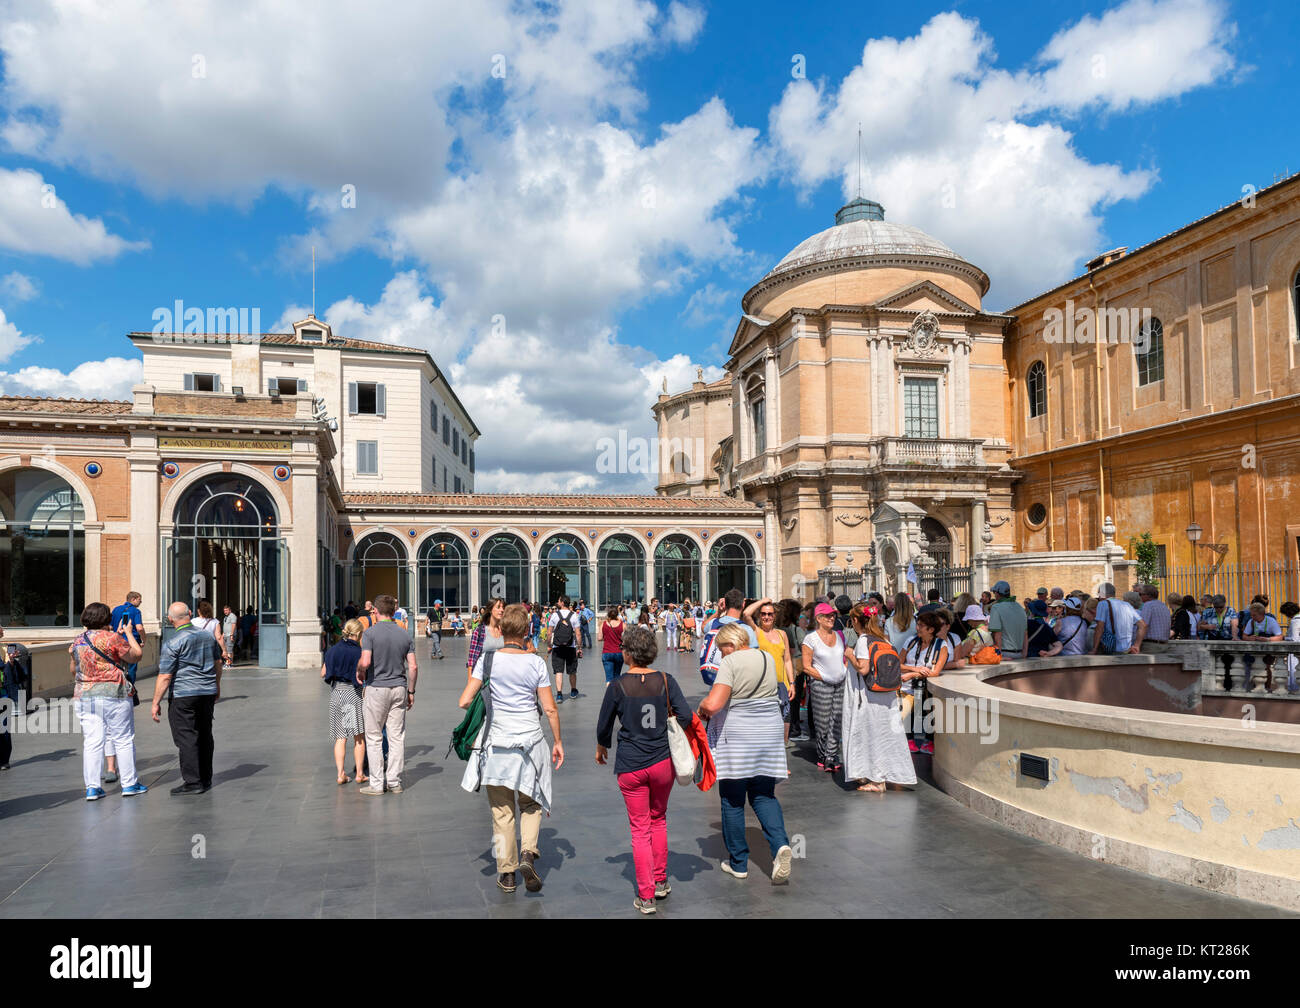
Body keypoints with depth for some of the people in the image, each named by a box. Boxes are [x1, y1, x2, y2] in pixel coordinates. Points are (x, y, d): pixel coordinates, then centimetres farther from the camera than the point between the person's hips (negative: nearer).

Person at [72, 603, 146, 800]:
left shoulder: (78, 642, 8)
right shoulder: (112, 638, -11)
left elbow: (72, 669, 20)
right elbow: (136, 655, -4)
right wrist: (128, 632, 6)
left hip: (84, 696, 5)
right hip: (114, 694, -5)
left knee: (92, 741, 7)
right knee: (123, 740, 5)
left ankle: (91, 787, 6)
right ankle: (129, 784, 11)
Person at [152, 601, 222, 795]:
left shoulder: (172, 643, -13)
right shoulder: (208, 636, 7)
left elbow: (165, 677, -14)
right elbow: (218, 663, 19)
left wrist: (156, 703, -7)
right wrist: (216, 686, 33)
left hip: (183, 695, -7)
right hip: (208, 692, 7)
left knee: (186, 738, -1)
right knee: (205, 735, 15)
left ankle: (193, 782, -1)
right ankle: (206, 779, 25)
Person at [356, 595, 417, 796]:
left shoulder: (370, 632, -9)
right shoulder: (404, 634, 4)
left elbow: (365, 661, -21)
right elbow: (413, 667, 2)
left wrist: (359, 672, 0)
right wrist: (411, 691, 12)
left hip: (376, 687, -4)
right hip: (399, 688, 4)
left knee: (374, 737, 6)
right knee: (397, 736, 9)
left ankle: (376, 784, 8)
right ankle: (394, 781, 13)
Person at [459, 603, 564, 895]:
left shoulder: (488, 659, -6)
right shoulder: (536, 662, -7)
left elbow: (465, 701, -8)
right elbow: (550, 708, -5)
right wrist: (557, 742, 7)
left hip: (497, 743, 0)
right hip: (530, 741, 0)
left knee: (502, 811, 13)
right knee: (531, 804, 20)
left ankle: (506, 873, 20)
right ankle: (528, 853, 0)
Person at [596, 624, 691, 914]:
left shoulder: (617, 686, -8)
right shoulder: (665, 681, -6)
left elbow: (604, 726, 0)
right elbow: (686, 716, -11)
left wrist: (601, 748, 20)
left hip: (630, 766, -2)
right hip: (663, 762, 2)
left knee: (640, 829, 8)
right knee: (659, 819, 23)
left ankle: (646, 897, 12)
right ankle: (661, 882, 31)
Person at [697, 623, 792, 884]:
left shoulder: (731, 662, -12)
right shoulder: (768, 659, 8)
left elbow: (712, 704, -23)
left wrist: (701, 709, -1)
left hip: (736, 736, -5)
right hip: (768, 734, 6)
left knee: (732, 801, 8)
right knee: (764, 795, 15)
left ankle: (738, 863, 17)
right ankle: (780, 844, -8)